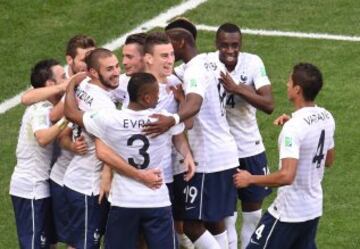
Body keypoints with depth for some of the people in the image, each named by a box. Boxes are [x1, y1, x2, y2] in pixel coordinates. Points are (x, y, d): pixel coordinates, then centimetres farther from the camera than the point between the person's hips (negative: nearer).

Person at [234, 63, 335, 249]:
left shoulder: (294, 127, -24)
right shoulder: (327, 118, 1)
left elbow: (286, 176, -32)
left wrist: (250, 179, -18)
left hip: (288, 213, -8)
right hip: (313, 209, 8)